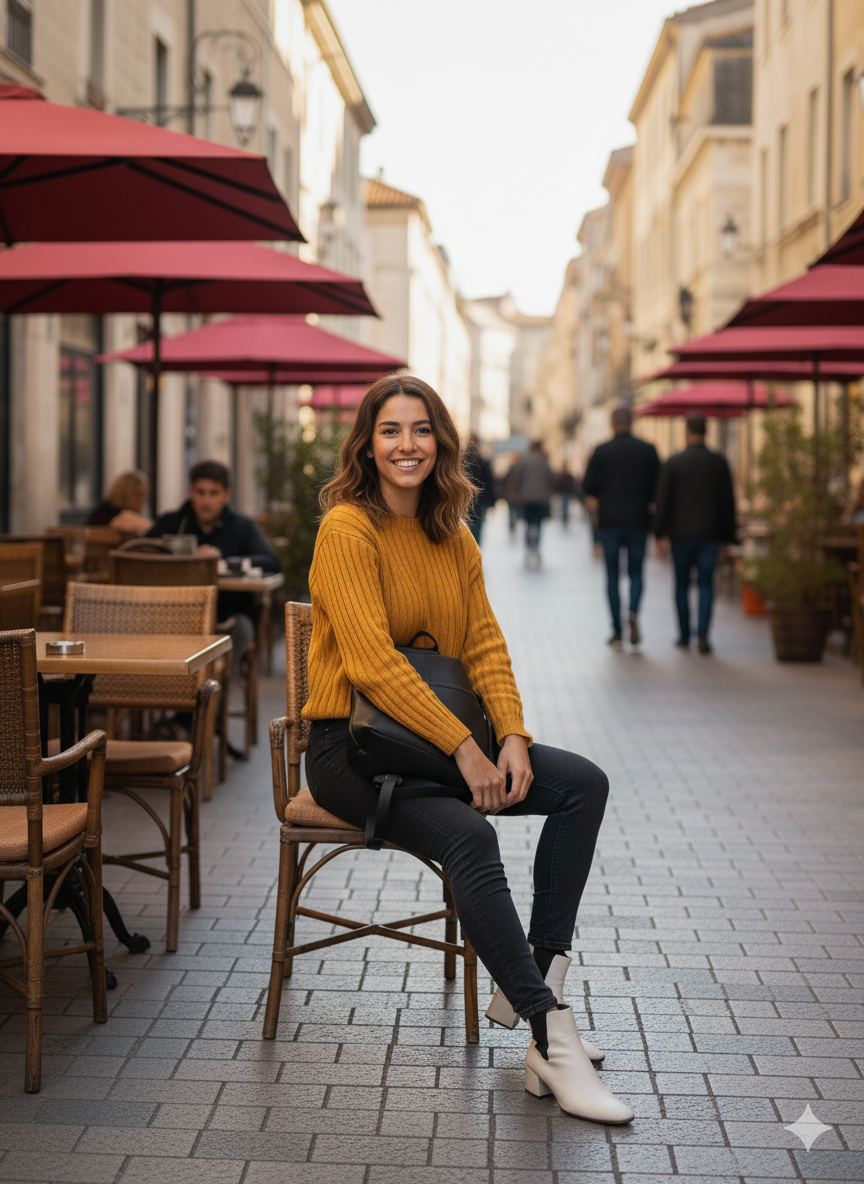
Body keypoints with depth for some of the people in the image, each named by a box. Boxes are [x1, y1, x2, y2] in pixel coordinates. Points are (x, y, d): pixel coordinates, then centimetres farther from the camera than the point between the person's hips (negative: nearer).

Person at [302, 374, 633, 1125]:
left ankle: (534, 979, -4)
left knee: (584, 784, -5)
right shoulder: (347, 529, -15)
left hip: (436, 737, 8)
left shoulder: (452, 536, 9)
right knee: (468, 836, -32)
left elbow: (485, 644, 6)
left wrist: (513, 736, -11)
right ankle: (553, 1037, -24)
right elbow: (372, 665, -22)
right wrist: (463, 750, -24)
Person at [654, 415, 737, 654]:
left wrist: (660, 533, -2)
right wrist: (727, 535, 10)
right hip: (710, 534, 1)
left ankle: (684, 635, 17)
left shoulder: (674, 462, -3)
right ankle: (703, 635, -12)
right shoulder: (719, 462, 1)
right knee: (706, 584, 3)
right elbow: (728, 501, 3)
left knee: (682, 583, 12)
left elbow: (663, 499, -6)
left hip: (681, 534, 0)